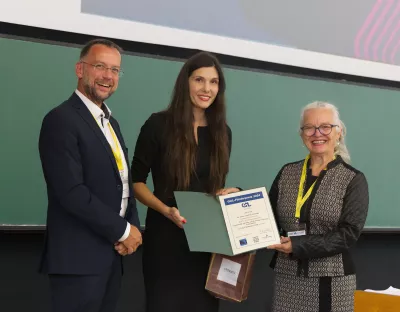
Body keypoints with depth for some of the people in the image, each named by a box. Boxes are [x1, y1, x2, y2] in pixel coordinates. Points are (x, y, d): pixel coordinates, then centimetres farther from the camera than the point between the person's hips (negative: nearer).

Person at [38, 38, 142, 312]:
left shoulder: (111, 123, 16)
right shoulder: (61, 120, -13)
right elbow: (72, 192, -21)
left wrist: (133, 226, -1)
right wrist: (123, 230, -13)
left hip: (112, 253, 9)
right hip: (79, 257, -8)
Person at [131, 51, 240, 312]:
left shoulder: (222, 132, 7)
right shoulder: (159, 125, -6)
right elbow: (136, 181, -3)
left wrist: (229, 194, -7)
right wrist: (166, 210, -18)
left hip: (207, 237, 4)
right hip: (166, 236, -4)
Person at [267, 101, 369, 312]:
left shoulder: (353, 180, -4)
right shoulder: (287, 173, 6)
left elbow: (349, 234, -12)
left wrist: (298, 246, -18)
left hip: (331, 280, -3)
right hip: (287, 276, 3)